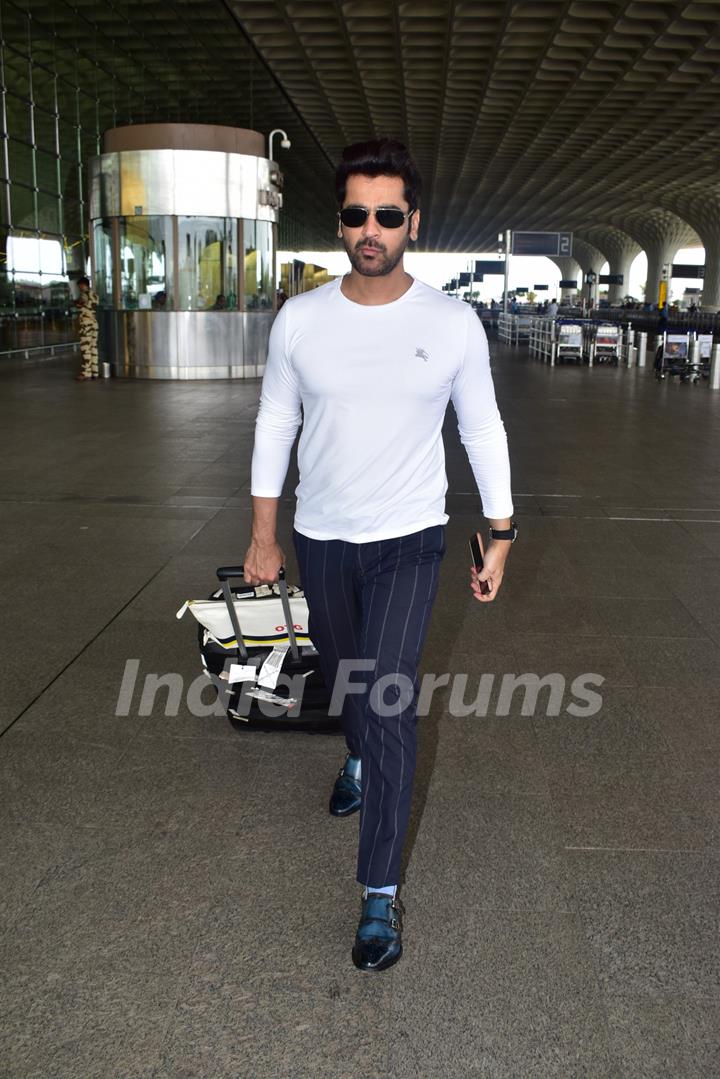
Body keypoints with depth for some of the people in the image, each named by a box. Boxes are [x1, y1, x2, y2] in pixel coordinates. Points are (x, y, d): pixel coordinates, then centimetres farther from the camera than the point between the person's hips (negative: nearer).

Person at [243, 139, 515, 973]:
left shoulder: (453, 324, -9)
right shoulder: (299, 319, -5)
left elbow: (483, 431, 0)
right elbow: (274, 426, 3)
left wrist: (500, 538, 1)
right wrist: (263, 537, 5)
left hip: (408, 543, -3)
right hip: (321, 541, 3)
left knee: (389, 704, -10)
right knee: (344, 680, 21)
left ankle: (380, 894, 2)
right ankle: (359, 759, 56)